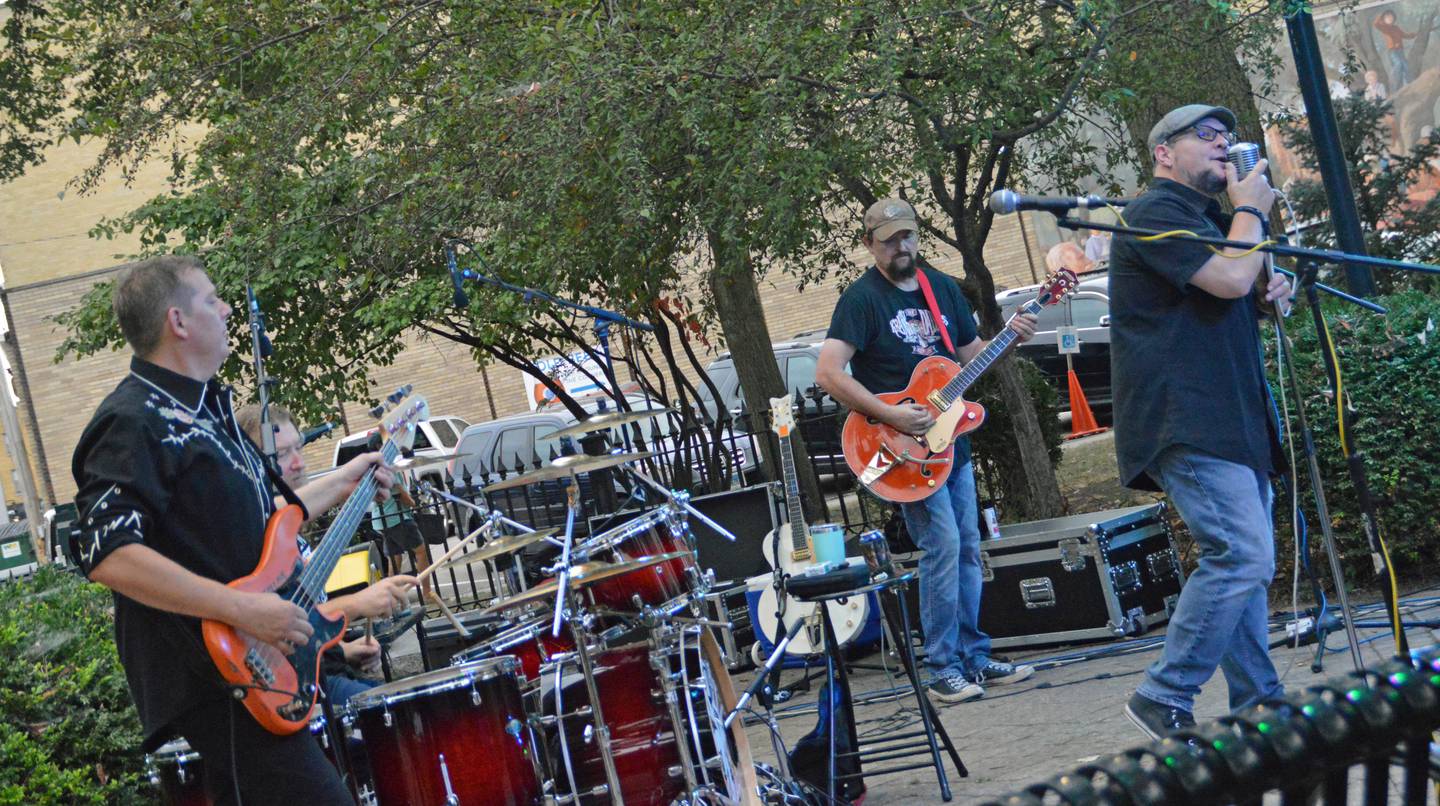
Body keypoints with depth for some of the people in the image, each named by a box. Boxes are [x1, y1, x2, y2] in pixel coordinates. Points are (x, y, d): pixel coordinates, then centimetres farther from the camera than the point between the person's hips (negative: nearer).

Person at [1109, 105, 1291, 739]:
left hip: (1232, 419, 11)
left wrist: (1273, 293, 10)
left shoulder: (1208, 216, 22)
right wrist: (1250, 209, -6)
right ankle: (1163, 700, -13)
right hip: (1185, 422, -11)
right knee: (1243, 555, -18)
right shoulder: (1156, 213, -9)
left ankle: (1257, 704, 16)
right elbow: (1231, 278, -23)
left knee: (1243, 560, 10)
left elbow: (1238, 299, 33)